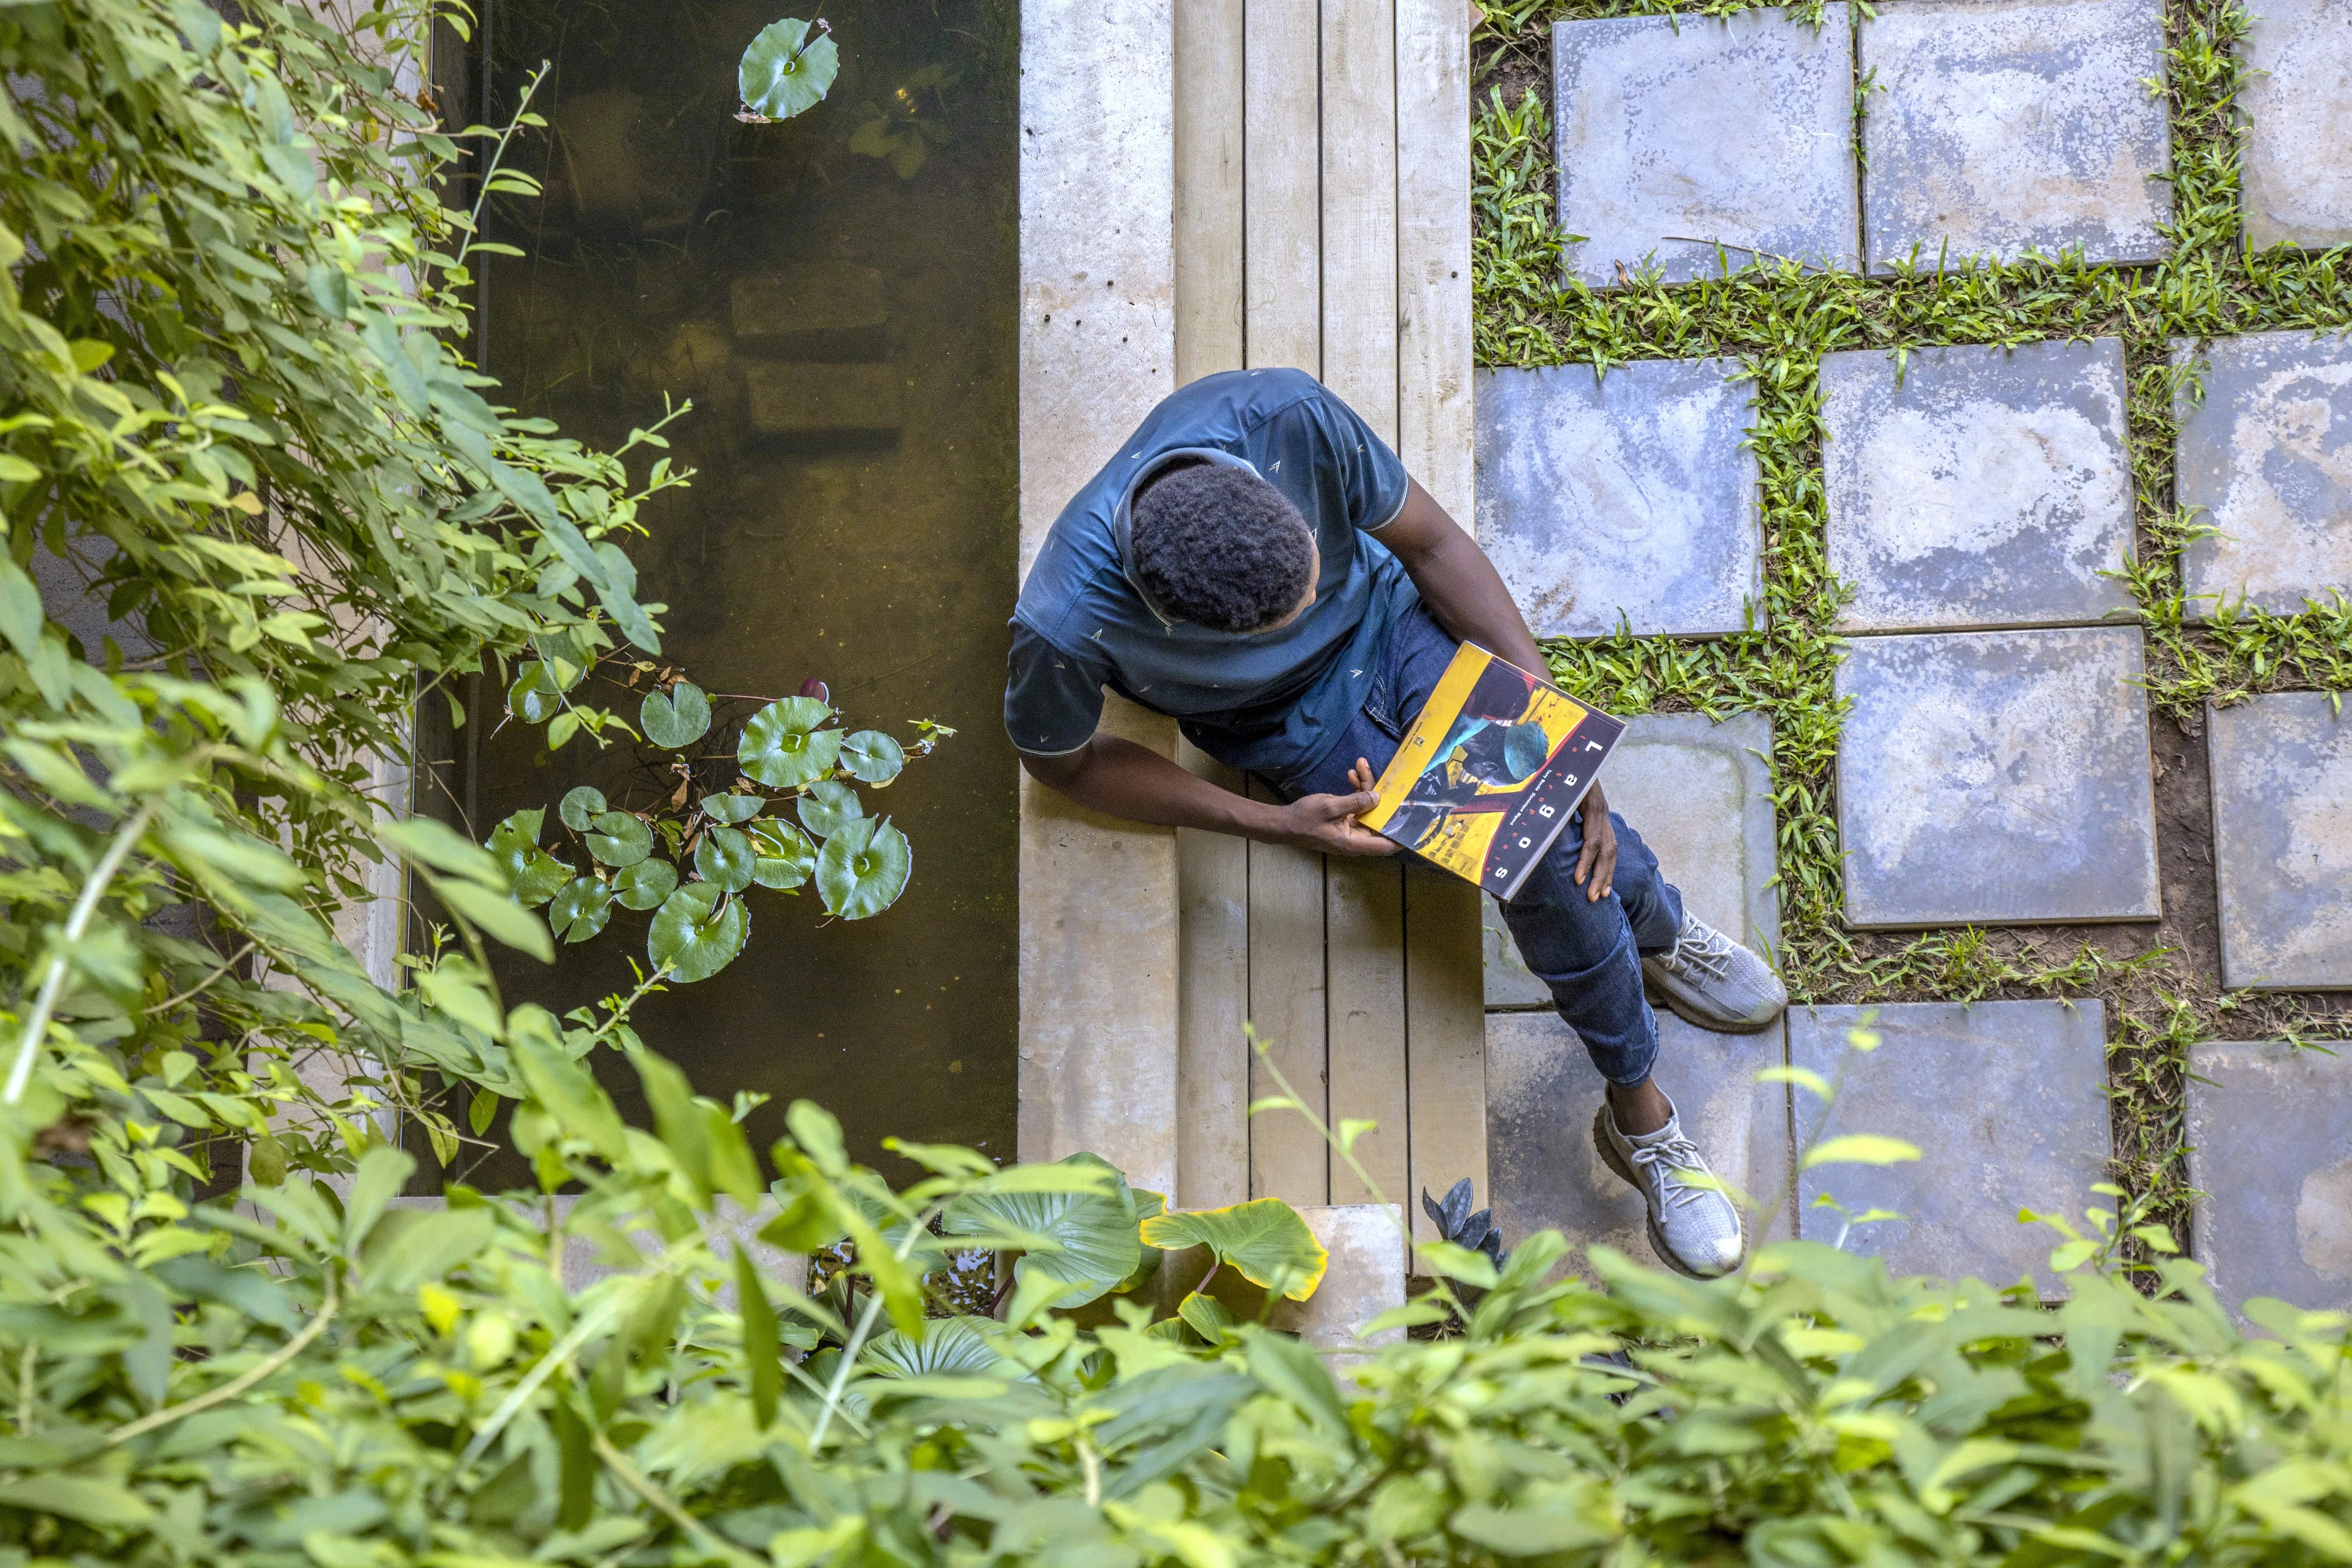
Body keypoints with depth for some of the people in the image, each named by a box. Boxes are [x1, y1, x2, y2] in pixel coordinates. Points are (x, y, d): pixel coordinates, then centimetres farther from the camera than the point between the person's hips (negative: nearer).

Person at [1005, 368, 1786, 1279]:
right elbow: (1059, 762, -13)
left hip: (1386, 620, 2)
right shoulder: (1067, 624, -37)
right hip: (1294, 726, -2)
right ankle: (1640, 1112, 6)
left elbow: (1430, 541, -14)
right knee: (1539, 862, -20)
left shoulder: (1289, 416, -33)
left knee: (1565, 824, -20)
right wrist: (1279, 826, -20)